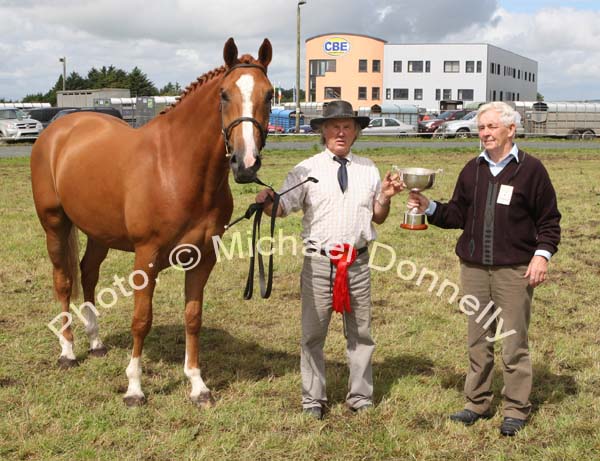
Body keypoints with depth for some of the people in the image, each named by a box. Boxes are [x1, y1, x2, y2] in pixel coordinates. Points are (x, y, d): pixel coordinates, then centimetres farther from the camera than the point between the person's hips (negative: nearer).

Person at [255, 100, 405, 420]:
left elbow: (377, 218, 13)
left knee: (360, 332, 11)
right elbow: (282, 208, -11)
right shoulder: (307, 169, -1)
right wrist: (266, 201, -32)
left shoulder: (368, 169, 8)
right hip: (319, 261, -3)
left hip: (358, 262, 3)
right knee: (313, 333, 5)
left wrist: (385, 196, -6)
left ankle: (360, 397, 25)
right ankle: (313, 399, 19)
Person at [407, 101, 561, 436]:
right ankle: (477, 402, 23)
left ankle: (516, 409, 13)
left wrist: (542, 254, -11)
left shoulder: (530, 169, -3)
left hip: (514, 270, -5)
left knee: (514, 342, 1)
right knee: (478, 340, 12)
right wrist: (429, 207, -2)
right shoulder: (473, 170, 11)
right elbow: (458, 215, 12)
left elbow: (549, 219, -1)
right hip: (474, 268, 5)